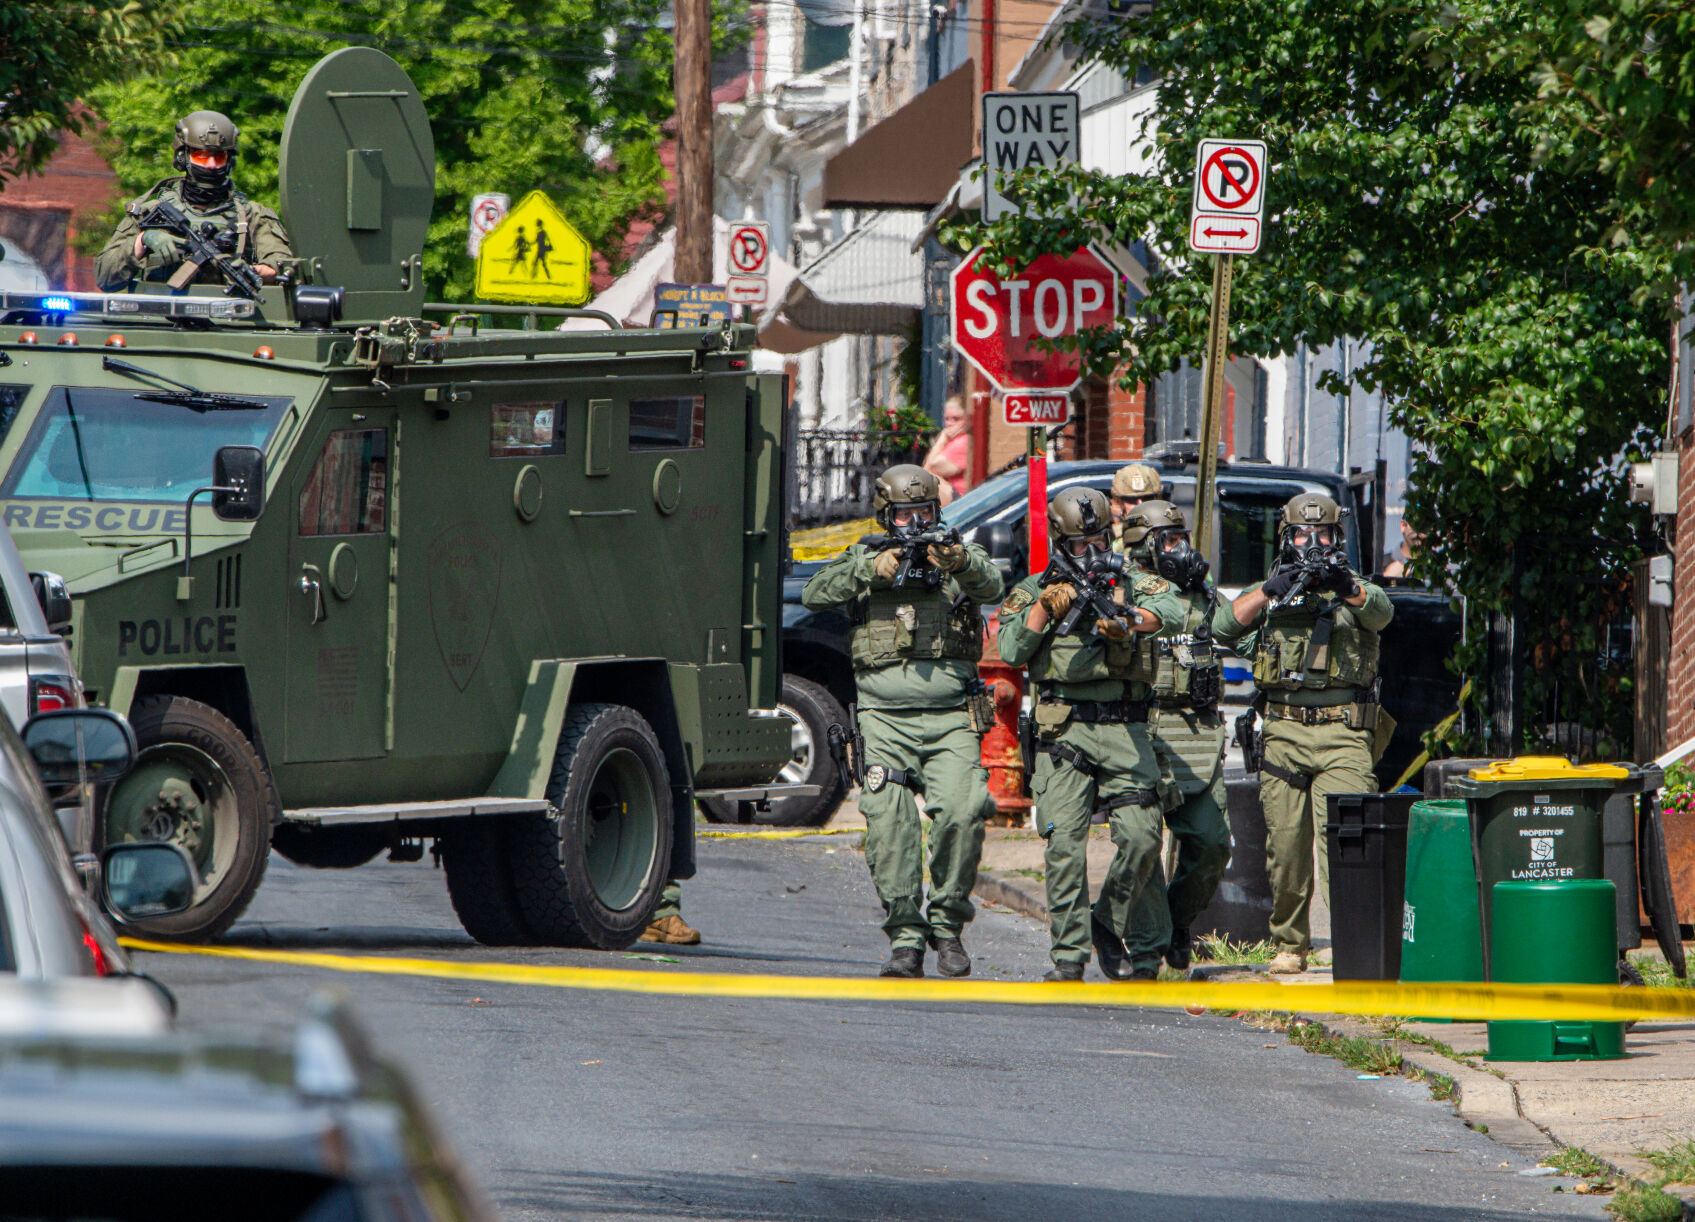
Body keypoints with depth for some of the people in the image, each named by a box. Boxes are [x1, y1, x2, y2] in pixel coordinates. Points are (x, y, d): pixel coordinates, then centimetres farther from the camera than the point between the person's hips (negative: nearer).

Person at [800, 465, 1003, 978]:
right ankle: (905, 936, -3)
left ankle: (947, 925, -1)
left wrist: (960, 562, -33)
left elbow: (990, 584, -11)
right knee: (889, 824, -8)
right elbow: (815, 595, -2)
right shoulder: (864, 559, 13)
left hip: (951, 717, -1)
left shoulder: (959, 556, 11)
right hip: (885, 718, 1)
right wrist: (869, 570, -16)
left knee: (962, 812, -16)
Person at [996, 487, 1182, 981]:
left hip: (1123, 731, 1)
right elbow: (1011, 651, 1)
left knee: (1141, 838, -7)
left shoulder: (1129, 582, 9)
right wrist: (1044, 607, -12)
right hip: (1063, 733, -1)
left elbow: (1169, 608, -11)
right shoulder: (1032, 591, 11)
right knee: (1065, 843, -10)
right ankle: (1069, 954, -5)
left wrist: (1129, 620, -30)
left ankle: (1109, 927, 16)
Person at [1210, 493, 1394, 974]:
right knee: (1287, 845, 4)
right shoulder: (1269, 591, 14)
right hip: (1285, 733, 3)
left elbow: (1381, 611, -15)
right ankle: (1290, 944, 16)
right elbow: (1224, 626, 0)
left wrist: (1345, 586, -35)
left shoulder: (1353, 589, 9)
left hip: (1342, 735, -3)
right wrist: (1271, 590, -14)